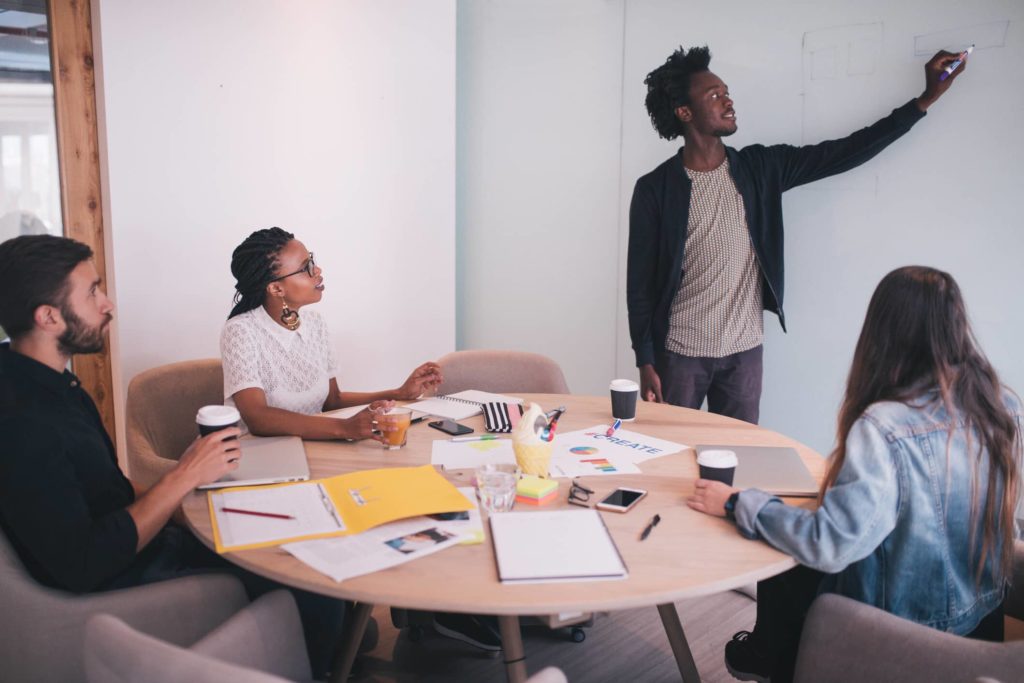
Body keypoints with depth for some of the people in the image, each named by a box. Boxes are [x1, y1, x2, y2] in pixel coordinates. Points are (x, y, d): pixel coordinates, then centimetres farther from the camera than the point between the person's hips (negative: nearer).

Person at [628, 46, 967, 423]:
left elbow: (840, 154, 3)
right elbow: (641, 283, -7)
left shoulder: (760, 168, 3)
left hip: (745, 351, 3)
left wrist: (926, 98, 0)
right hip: (680, 353, -3)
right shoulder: (655, 189, -8)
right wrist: (645, 363, -10)